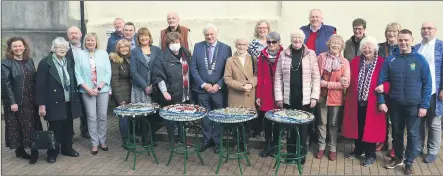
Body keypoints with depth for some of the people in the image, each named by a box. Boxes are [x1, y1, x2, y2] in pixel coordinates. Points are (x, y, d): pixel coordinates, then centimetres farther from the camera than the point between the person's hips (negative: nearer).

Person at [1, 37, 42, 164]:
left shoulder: (29, 61, 9)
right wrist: (12, 102, -18)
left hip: (30, 100, 5)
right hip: (16, 101, -5)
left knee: (32, 125, 6)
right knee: (18, 125, 5)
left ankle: (34, 150, 12)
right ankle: (19, 150, 17)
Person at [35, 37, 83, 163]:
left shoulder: (70, 62, 8)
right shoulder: (45, 63, -8)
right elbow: (40, 85, -10)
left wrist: (76, 98, 9)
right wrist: (41, 104, -14)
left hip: (69, 102, 5)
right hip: (54, 103, -5)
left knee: (68, 127, 14)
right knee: (55, 128, 5)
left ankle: (67, 149, 31)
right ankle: (52, 152, 22)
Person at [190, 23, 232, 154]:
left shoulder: (226, 48, -2)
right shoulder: (198, 47, 2)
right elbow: (193, 68, 0)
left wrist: (218, 85, -12)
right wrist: (203, 84, -9)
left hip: (219, 89, -1)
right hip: (202, 89, 1)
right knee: (205, 116, 10)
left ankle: (217, 142, 23)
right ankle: (207, 140, 26)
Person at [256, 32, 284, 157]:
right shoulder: (262, 56, 4)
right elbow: (259, 77, 4)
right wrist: (258, 95, 2)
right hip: (265, 94, 2)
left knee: (278, 121, 7)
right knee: (267, 121, 7)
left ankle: (275, 145, 23)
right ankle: (267, 145, 21)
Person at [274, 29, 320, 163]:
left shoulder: (311, 54, 2)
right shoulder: (283, 54, 3)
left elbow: (316, 77, 0)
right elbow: (278, 77, 3)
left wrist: (314, 96, -6)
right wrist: (279, 96, -2)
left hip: (305, 98, -1)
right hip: (288, 97, 1)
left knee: (303, 126, 4)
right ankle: (290, 153, 21)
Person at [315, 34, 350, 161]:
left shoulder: (344, 62, -5)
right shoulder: (321, 57, -1)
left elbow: (346, 83, -10)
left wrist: (327, 84, -14)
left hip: (335, 97, -1)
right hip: (321, 95, 1)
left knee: (333, 123, 10)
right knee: (322, 122, 11)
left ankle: (332, 148, 23)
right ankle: (321, 147, 24)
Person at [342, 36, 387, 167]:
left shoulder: (382, 63, -5)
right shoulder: (355, 61, 7)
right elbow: (350, 79, 12)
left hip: (372, 102, -4)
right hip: (356, 101, 4)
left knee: (371, 127, 5)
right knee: (357, 126, 14)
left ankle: (370, 154, 20)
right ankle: (358, 149, 33)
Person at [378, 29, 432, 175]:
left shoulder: (420, 59, -5)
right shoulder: (390, 59, -1)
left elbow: (427, 84, -4)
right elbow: (382, 81, 1)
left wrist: (424, 105, -8)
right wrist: (381, 101, -7)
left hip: (414, 105, -2)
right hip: (395, 104, 2)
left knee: (413, 134, 6)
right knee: (396, 132, 14)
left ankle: (409, 163, 21)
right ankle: (398, 157, 33)